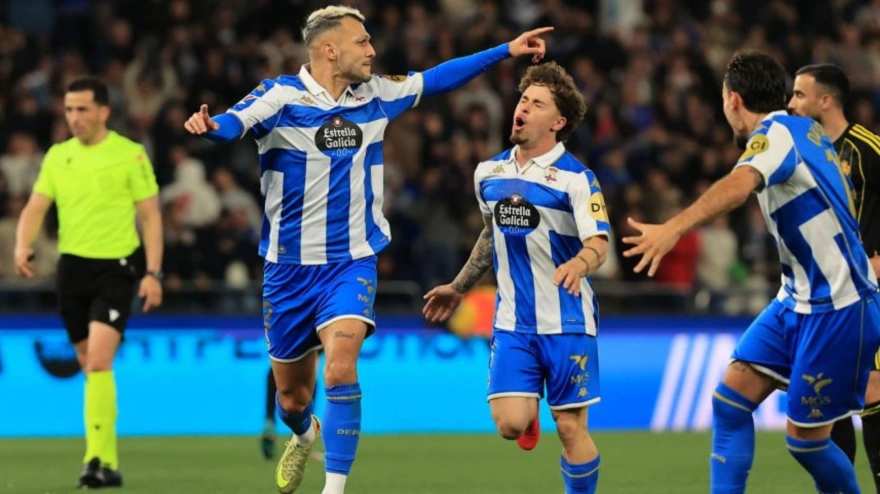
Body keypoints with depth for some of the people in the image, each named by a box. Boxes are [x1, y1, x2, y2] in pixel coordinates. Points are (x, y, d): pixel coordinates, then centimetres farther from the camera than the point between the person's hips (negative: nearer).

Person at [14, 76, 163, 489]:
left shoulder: (131, 155, -3)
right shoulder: (57, 156, 9)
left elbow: (150, 215, -2)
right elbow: (35, 207, 8)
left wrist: (153, 273, -9)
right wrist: (23, 246, -13)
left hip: (114, 268, -5)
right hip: (71, 267, 5)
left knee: (99, 361, -19)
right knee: (90, 367, 10)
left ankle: (97, 458, -22)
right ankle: (109, 462, 19)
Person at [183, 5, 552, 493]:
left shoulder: (374, 95, 2)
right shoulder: (281, 96, -13)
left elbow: (437, 78, 15)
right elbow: (238, 121, -31)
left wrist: (507, 50, 14)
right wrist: (210, 125, -55)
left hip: (351, 262, 1)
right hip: (290, 267, -1)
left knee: (340, 367, -25)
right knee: (292, 395, 12)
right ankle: (304, 436, 49)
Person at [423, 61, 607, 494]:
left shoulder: (576, 178, -10)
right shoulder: (488, 173, 6)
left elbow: (598, 244, -20)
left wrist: (580, 263, -42)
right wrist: (459, 287, 30)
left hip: (567, 323, -4)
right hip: (512, 324, 4)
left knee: (571, 428, -3)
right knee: (509, 424, -8)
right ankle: (530, 413, 27)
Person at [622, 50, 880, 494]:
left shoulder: (776, 132, -17)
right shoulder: (804, 130, 10)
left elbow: (739, 185, -39)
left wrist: (674, 228, -53)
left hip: (837, 308, -9)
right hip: (798, 299, 9)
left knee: (805, 440, -3)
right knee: (731, 396, 0)